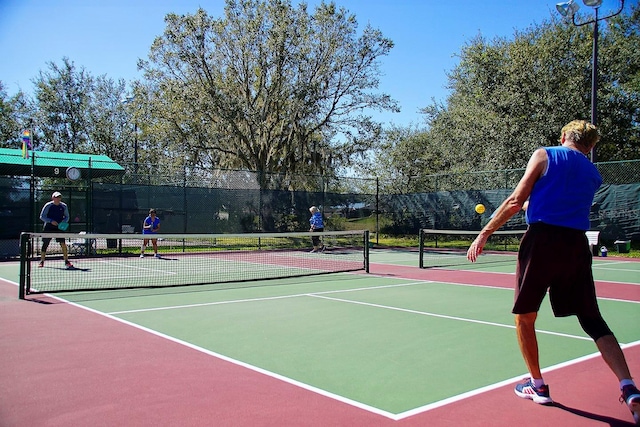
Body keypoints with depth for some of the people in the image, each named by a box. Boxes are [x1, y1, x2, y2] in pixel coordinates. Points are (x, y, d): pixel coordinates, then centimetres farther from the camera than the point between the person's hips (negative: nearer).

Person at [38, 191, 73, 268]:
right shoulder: (48, 205, -6)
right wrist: (51, 221, -17)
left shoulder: (64, 206, 2)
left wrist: (63, 222, -9)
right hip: (48, 228, -1)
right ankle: (42, 261, 19)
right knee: (45, 244, 3)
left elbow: (66, 217, 13)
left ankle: (66, 262, -4)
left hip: (59, 227, 1)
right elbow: (42, 216, -3)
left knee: (63, 244, -11)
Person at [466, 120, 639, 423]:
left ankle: (537, 386, 21)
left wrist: (485, 233, 0)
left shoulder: (544, 155, 6)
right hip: (577, 246, 4)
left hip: (542, 241, -4)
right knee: (593, 321, 11)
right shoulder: (594, 175, 20)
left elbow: (516, 201, -2)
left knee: (524, 317, 12)